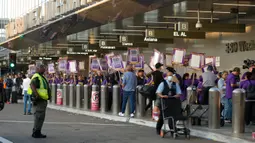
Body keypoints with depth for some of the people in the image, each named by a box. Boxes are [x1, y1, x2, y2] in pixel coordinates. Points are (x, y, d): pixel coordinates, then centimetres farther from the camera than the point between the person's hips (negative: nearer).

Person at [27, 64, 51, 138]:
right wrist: (37, 95, -36)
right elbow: (32, 85, -30)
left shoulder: (41, 77, 20)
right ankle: (36, 133, -5)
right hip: (39, 100, -11)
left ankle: (37, 132, 20)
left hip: (43, 100, 11)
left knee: (41, 117, 14)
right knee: (39, 116, -9)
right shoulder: (36, 77, -14)